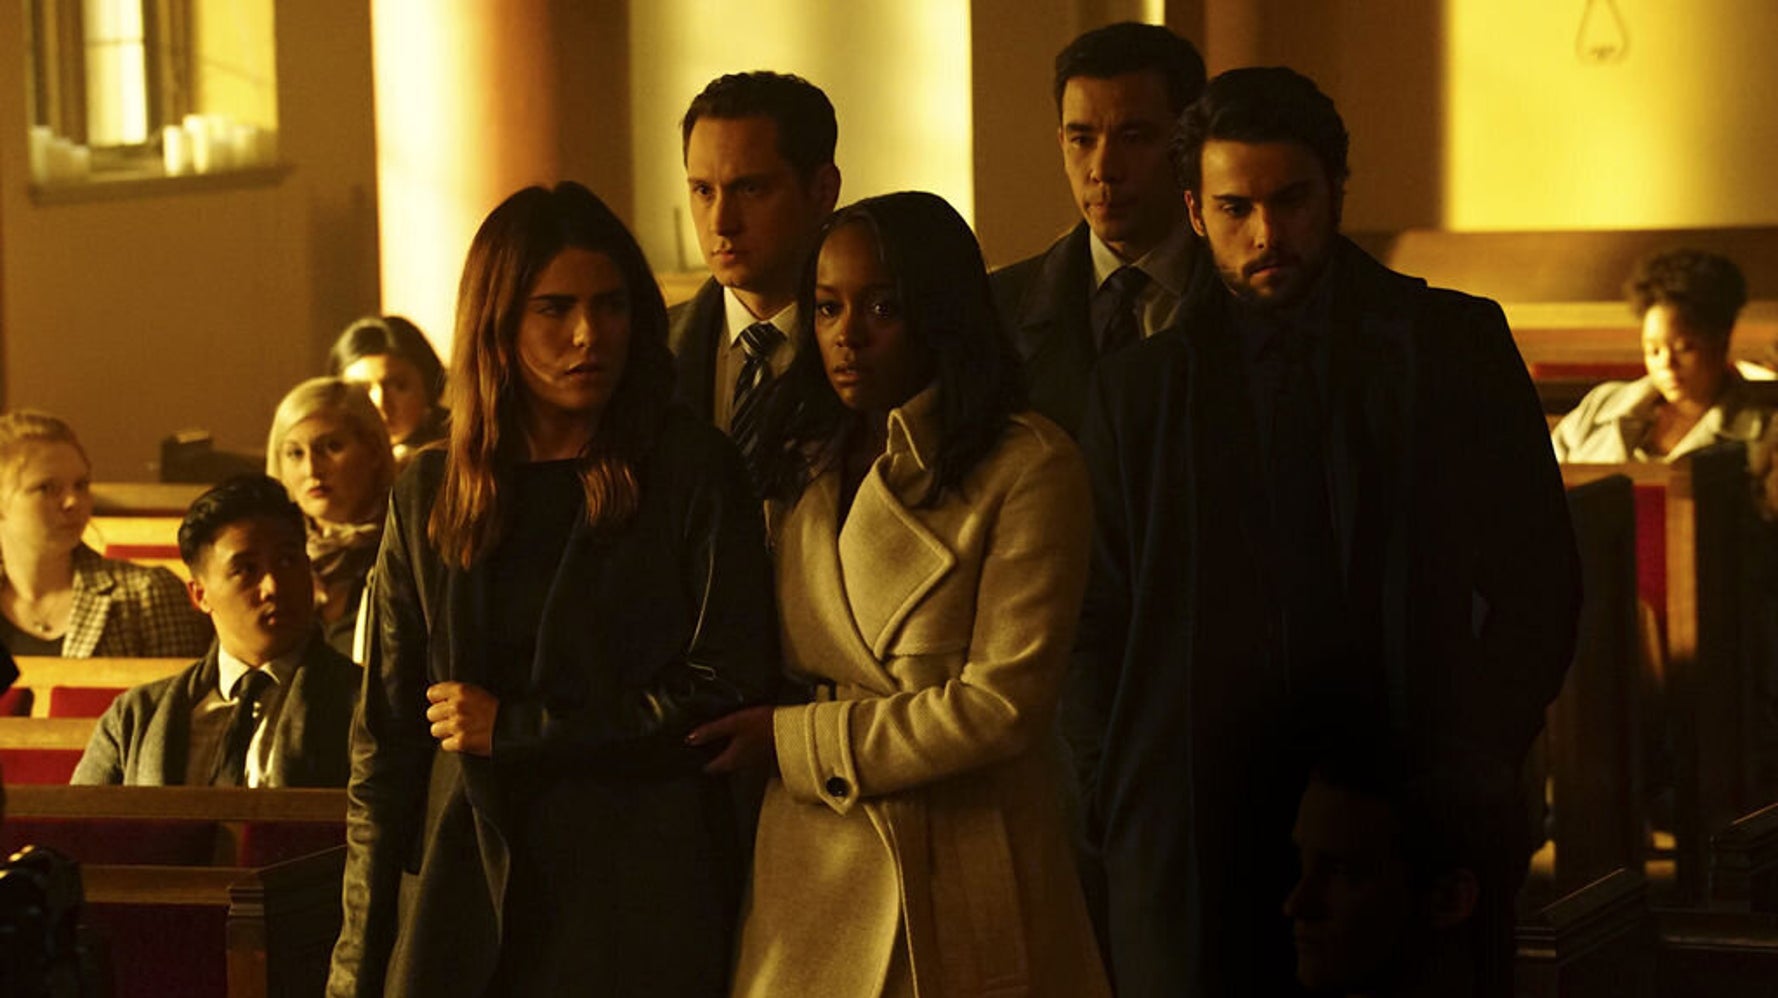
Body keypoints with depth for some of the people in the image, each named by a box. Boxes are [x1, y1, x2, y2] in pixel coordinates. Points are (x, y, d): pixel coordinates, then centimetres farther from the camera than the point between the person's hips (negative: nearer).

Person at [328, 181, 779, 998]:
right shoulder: (428, 495, 9)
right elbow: (385, 740, 11)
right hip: (459, 912, 3)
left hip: (637, 917, -3)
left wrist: (514, 729, -6)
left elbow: (731, 696, -6)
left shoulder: (693, 474, 0)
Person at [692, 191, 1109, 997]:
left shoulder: (1028, 467, -8)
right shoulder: (804, 471, 13)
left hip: (964, 892, -5)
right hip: (809, 884, 5)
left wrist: (798, 741, -9)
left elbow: (1003, 704, -14)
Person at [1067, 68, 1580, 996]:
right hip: (1191, 842, 1)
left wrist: (1467, 779, -3)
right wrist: (1112, 810, 1)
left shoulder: (1452, 345, 5)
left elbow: (1536, 584, 5)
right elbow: (1100, 623, 12)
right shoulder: (1139, 385, 10)